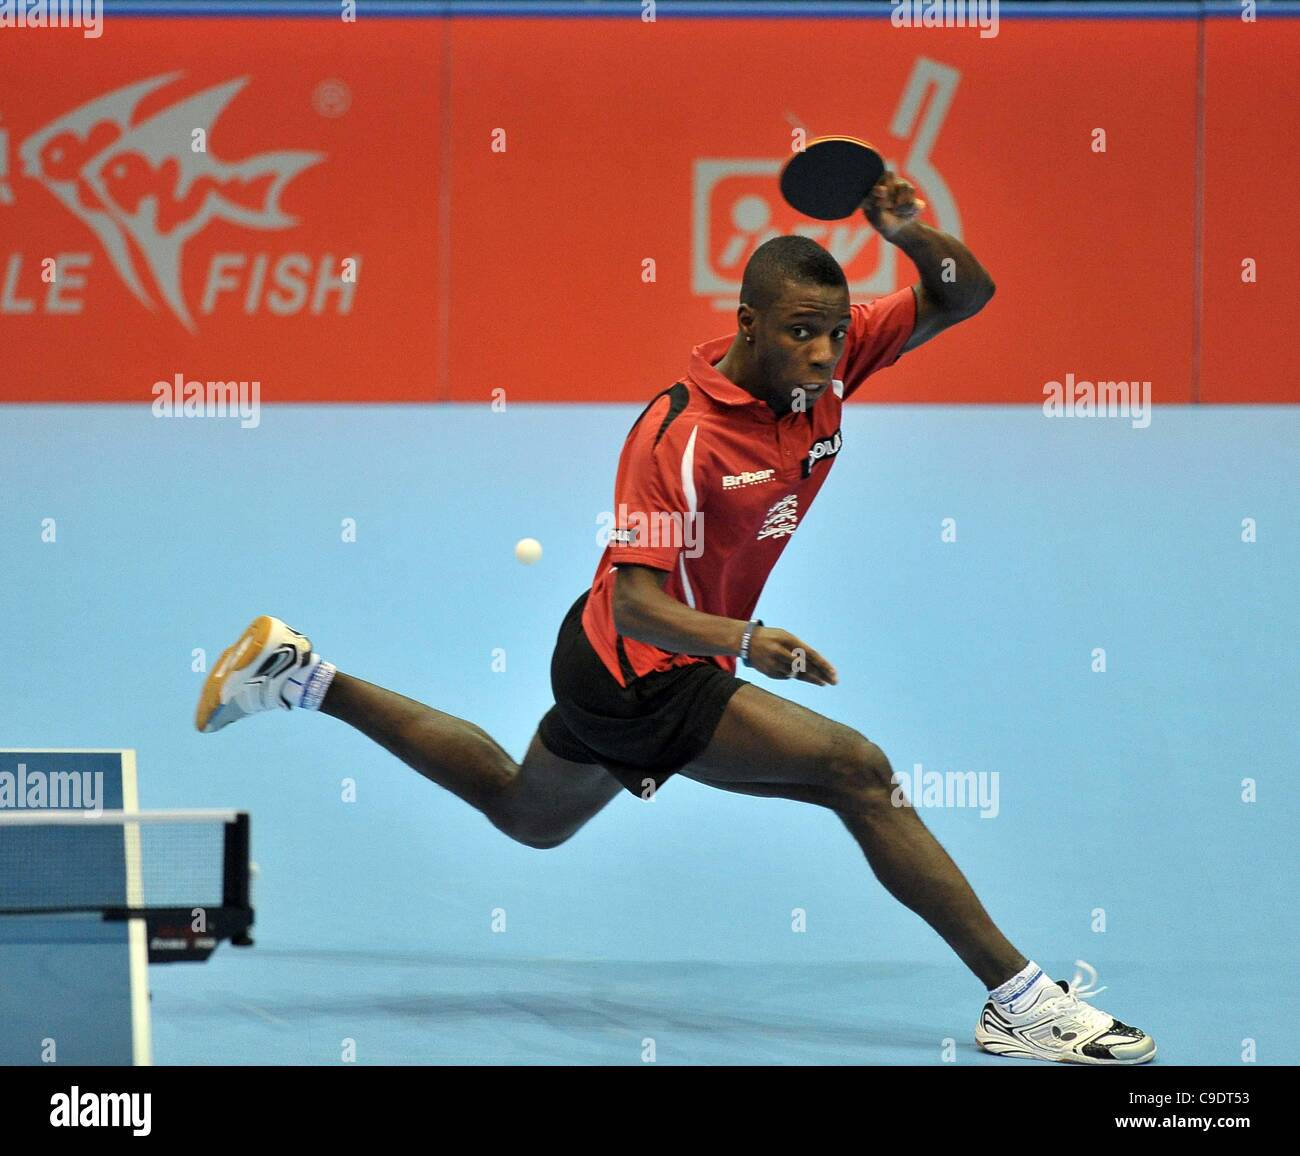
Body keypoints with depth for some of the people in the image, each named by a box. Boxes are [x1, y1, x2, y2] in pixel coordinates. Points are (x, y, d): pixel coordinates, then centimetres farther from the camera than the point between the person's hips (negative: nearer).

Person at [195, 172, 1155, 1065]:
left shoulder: (826, 363, -9)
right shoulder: (679, 437, -29)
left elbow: (964, 294, -5)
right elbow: (636, 603, -32)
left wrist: (910, 234, -27)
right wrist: (747, 643, -50)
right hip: (647, 676, -9)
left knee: (523, 813, 31)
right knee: (857, 770, -20)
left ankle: (302, 675, 37)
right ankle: (1020, 1000, -18)